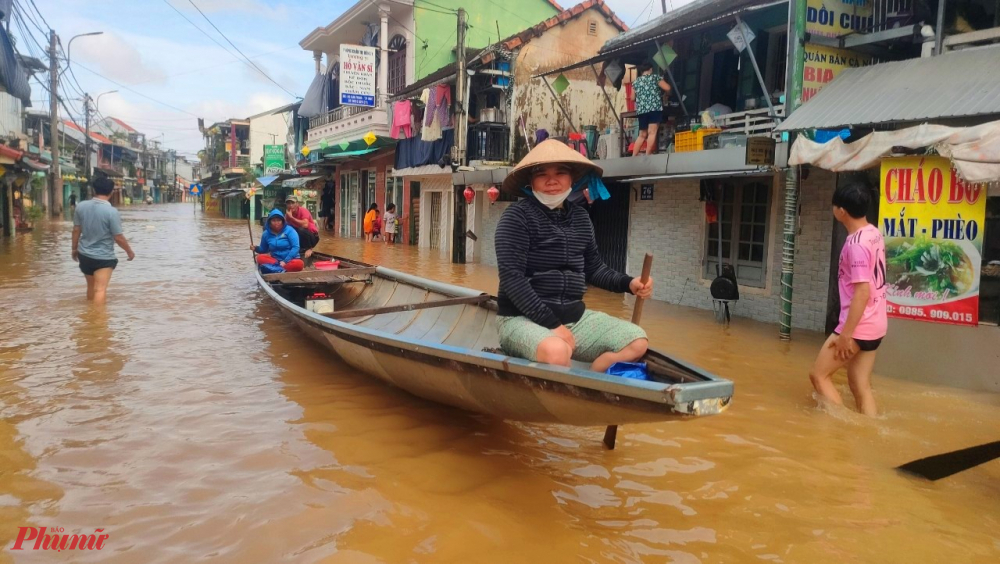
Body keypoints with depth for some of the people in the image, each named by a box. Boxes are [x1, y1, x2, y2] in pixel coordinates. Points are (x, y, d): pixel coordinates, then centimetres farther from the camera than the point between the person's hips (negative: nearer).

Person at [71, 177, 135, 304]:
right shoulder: (111, 211, -19)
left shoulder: (81, 206, -3)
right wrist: (129, 251, 1)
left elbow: (76, 230, 5)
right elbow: (118, 237, -15)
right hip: (103, 257, -6)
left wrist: (74, 248, 18)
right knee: (100, 289, -7)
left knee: (91, 286, 22)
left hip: (84, 254, 6)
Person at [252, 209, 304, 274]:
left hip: (290, 260, -4)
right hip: (275, 259, 4)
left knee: (299, 264, -36)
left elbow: (295, 247, -14)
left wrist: (285, 261, -21)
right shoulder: (267, 233, 5)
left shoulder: (289, 230, -7)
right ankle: (281, 270, -37)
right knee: (260, 258, -24)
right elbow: (263, 250, 17)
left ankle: (273, 269, -42)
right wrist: (256, 248, -6)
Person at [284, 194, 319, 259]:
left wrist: (291, 217, -33)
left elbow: (305, 225, -37)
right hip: (300, 237, 7)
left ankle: (309, 249, -9)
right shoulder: (288, 213, -2)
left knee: (301, 230, -33)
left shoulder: (303, 210, -20)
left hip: (312, 236, -7)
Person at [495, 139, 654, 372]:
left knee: (637, 341, -4)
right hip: (523, 319, -7)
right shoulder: (517, 216, -10)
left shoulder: (580, 217, 10)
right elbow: (512, 278, -16)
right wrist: (552, 324, -20)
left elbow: (593, 268, 19)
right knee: (556, 351, -38)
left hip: (574, 316, 7)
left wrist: (628, 283, 0)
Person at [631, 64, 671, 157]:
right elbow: (667, 88, -1)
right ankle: (648, 155, -20)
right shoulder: (655, 77, 6)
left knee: (642, 135, 11)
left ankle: (633, 156, 5)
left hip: (641, 109, 5)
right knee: (652, 132, -10)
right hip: (654, 108, -4)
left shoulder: (635, 81, 16)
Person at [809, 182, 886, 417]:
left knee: (819, 374, 3)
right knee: (860, 385, 13)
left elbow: (862, 292, -24)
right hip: (874, 324, 9)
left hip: (858, 326, -9)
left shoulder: (856, 244, -20)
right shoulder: (874, 234, 8)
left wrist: (846, 334, -21)